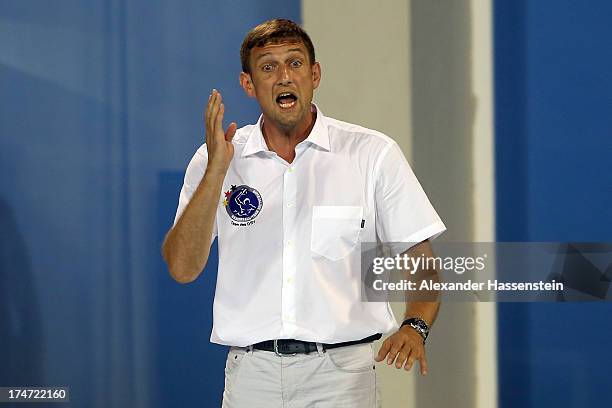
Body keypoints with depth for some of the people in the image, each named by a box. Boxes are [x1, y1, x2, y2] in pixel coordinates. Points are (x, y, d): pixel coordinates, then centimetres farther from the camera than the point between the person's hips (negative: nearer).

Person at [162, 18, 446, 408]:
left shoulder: (373, 153, 1)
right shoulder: (216, 159, 5)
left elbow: (420, 259, 1)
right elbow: (182, 269, -5)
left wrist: (415, 327, -18)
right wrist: (217, 171, -14)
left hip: (341, 373, -1)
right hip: (251, 373, 1)